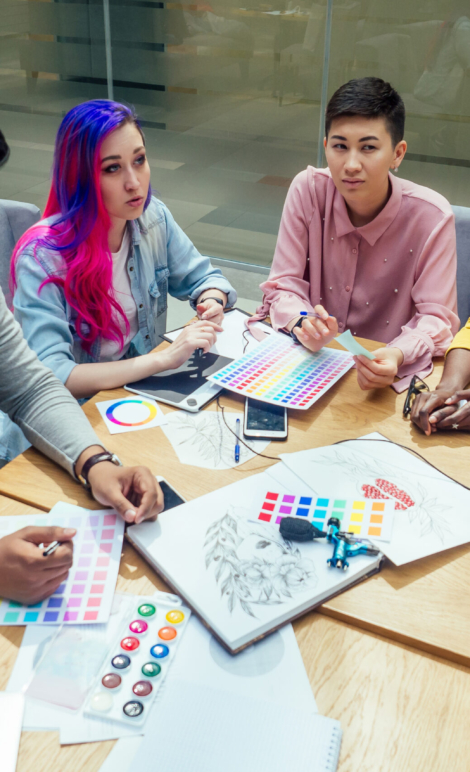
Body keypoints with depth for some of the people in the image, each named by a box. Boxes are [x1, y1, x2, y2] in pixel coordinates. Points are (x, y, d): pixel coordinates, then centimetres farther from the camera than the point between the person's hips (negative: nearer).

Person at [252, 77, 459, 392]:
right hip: (309, 357, 1)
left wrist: (397, 356, -35)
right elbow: (283, 285, -7)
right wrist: (301, 323, -29)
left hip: (384, 376, -1)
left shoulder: (431, 217, -16)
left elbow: (437, 317, -13)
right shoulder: (308, 189, -10)